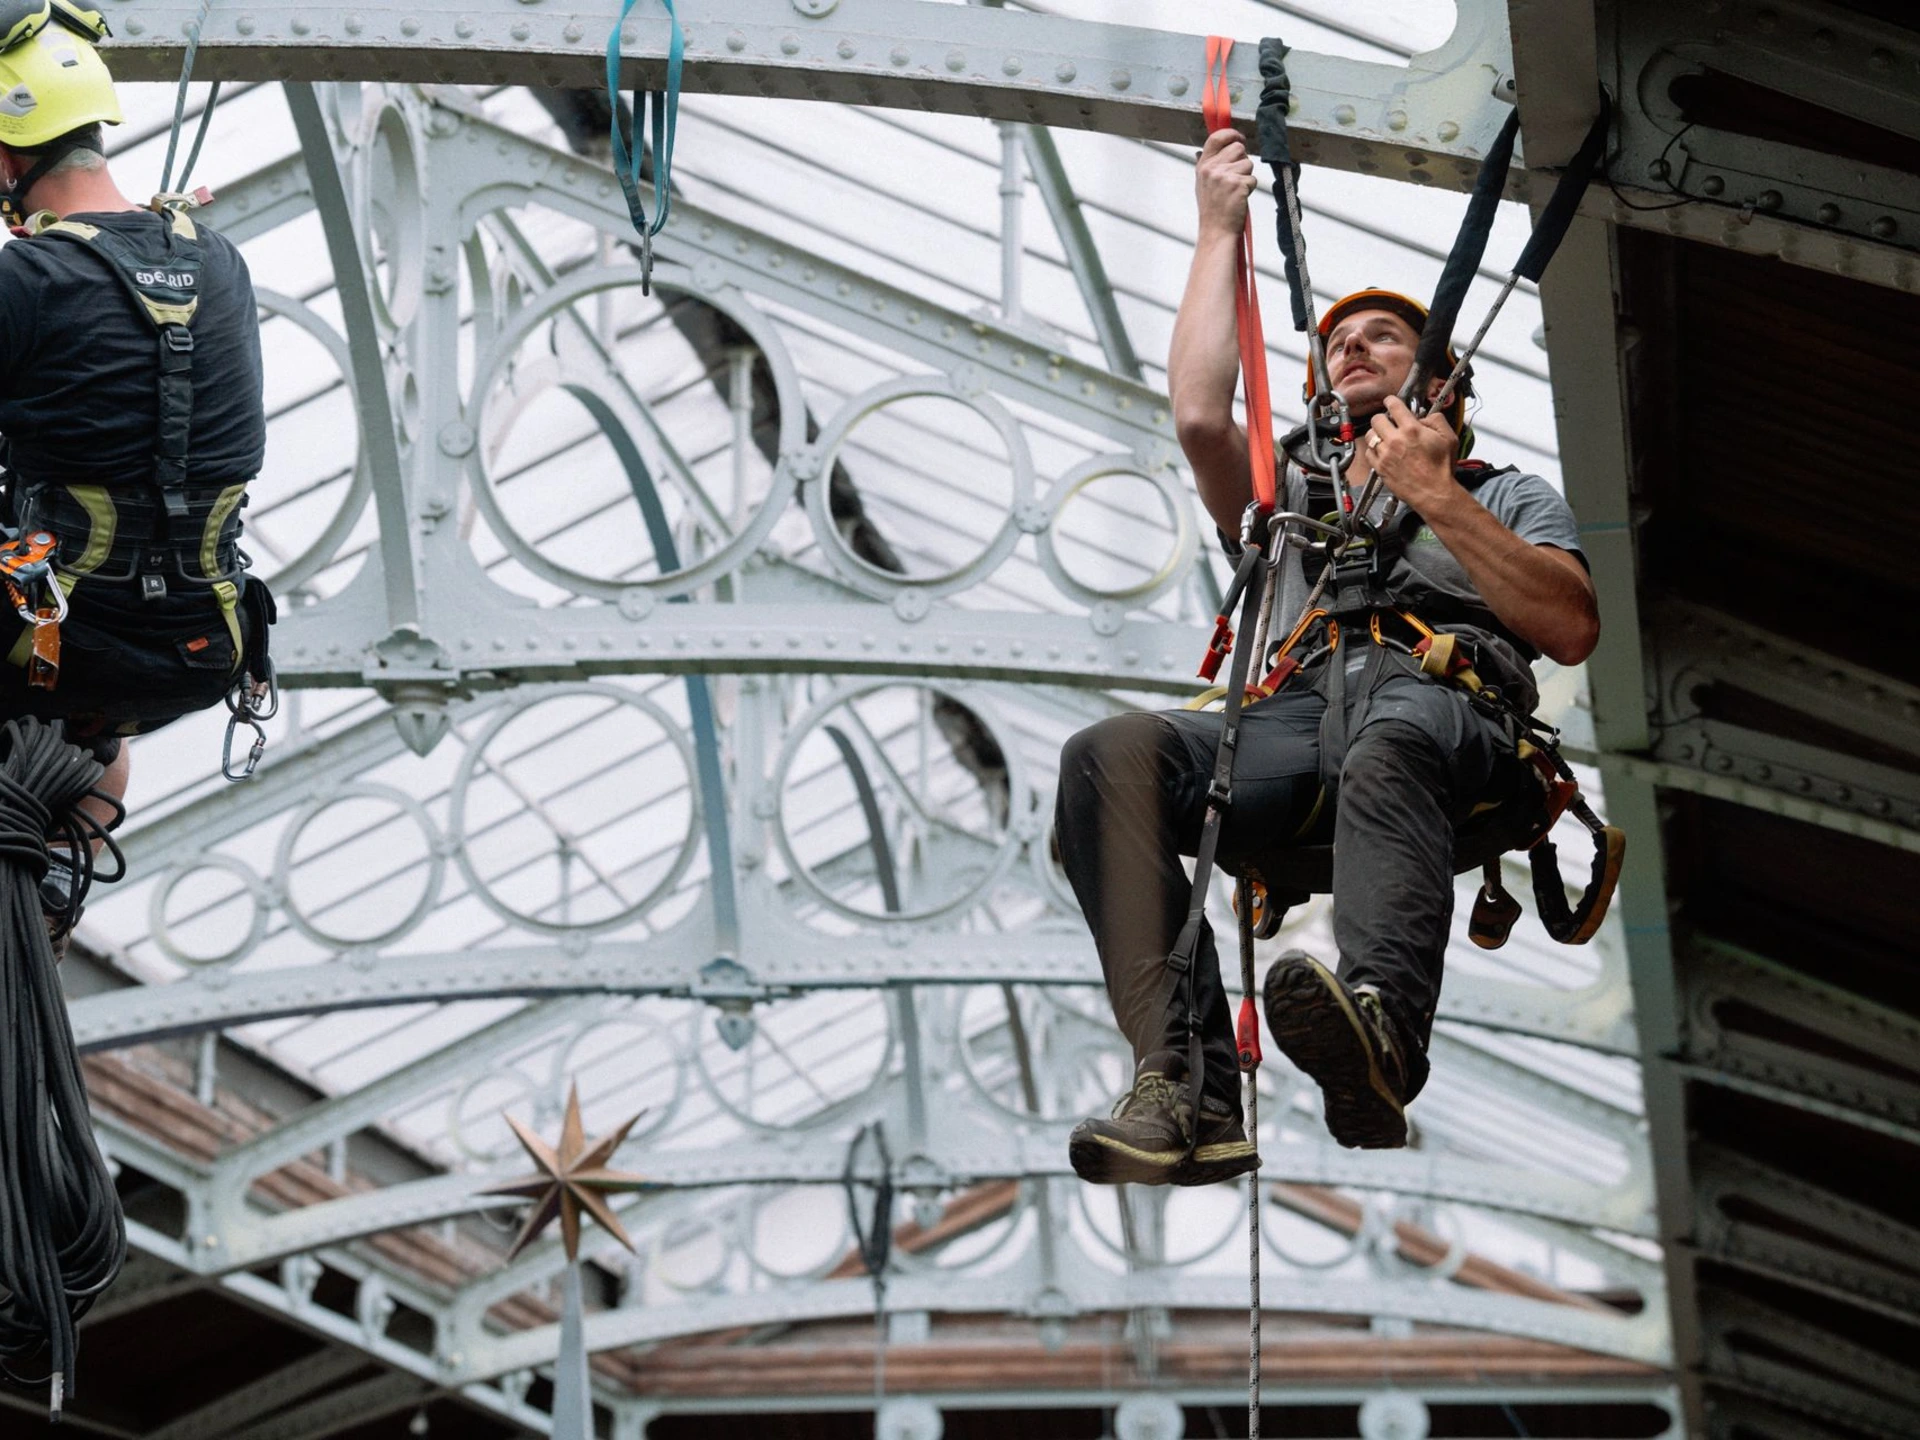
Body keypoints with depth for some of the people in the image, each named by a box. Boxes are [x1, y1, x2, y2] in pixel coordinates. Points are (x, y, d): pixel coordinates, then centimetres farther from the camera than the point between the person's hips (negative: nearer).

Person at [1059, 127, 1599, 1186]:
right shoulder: (1289, 495, 41)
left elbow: (1571, 631, 13)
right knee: (1108, 756, -30)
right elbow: (1198, 416, 18)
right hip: (1294, 716, 3)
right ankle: (1187, 1090, -45)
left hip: (1451, 709, -3)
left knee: (1389, 745, -43)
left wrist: (1435, 496, 8)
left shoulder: (1508, 495, 34)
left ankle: (1377, 1031, -73)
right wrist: (1220, 228, 26)